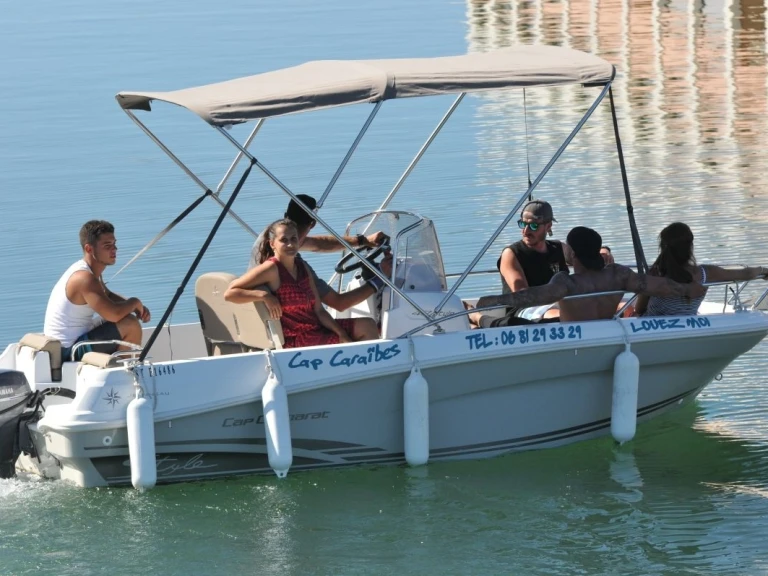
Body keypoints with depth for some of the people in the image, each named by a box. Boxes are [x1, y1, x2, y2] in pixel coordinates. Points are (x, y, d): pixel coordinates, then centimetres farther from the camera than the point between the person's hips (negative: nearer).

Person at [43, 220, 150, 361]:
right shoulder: (84, 278, -23)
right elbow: (114, 314, -32)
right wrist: (135, 302, -11)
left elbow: (109, 296, 24)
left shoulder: (88, 271, 8)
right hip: (70, 352, -11)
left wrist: (138, 307, 6)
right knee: (131, 324, -16)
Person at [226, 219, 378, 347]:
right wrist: (264, 295, -27)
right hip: (294, 340, -9)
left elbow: (318, 310, 8)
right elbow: (229, 293, -18)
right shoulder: (271, 269, -12)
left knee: (368, 326, 4)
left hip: (316, 329, 9)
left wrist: (342, 334, -5)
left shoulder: (302, 267, 11)